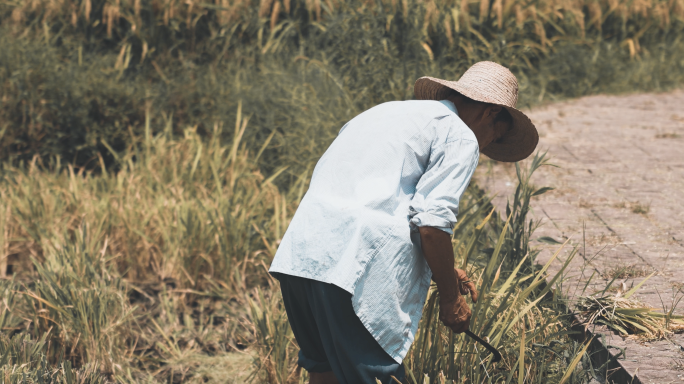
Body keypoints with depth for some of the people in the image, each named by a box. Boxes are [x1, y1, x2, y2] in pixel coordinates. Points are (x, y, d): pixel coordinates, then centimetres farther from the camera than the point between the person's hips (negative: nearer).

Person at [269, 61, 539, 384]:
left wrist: (442, 272, 31)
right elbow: (432, 223, -9)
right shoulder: (461, 138, 3)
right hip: (360, 269, -8)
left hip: (297, 253, 8)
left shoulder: (387, 112, 29)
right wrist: (450, 299, 4)